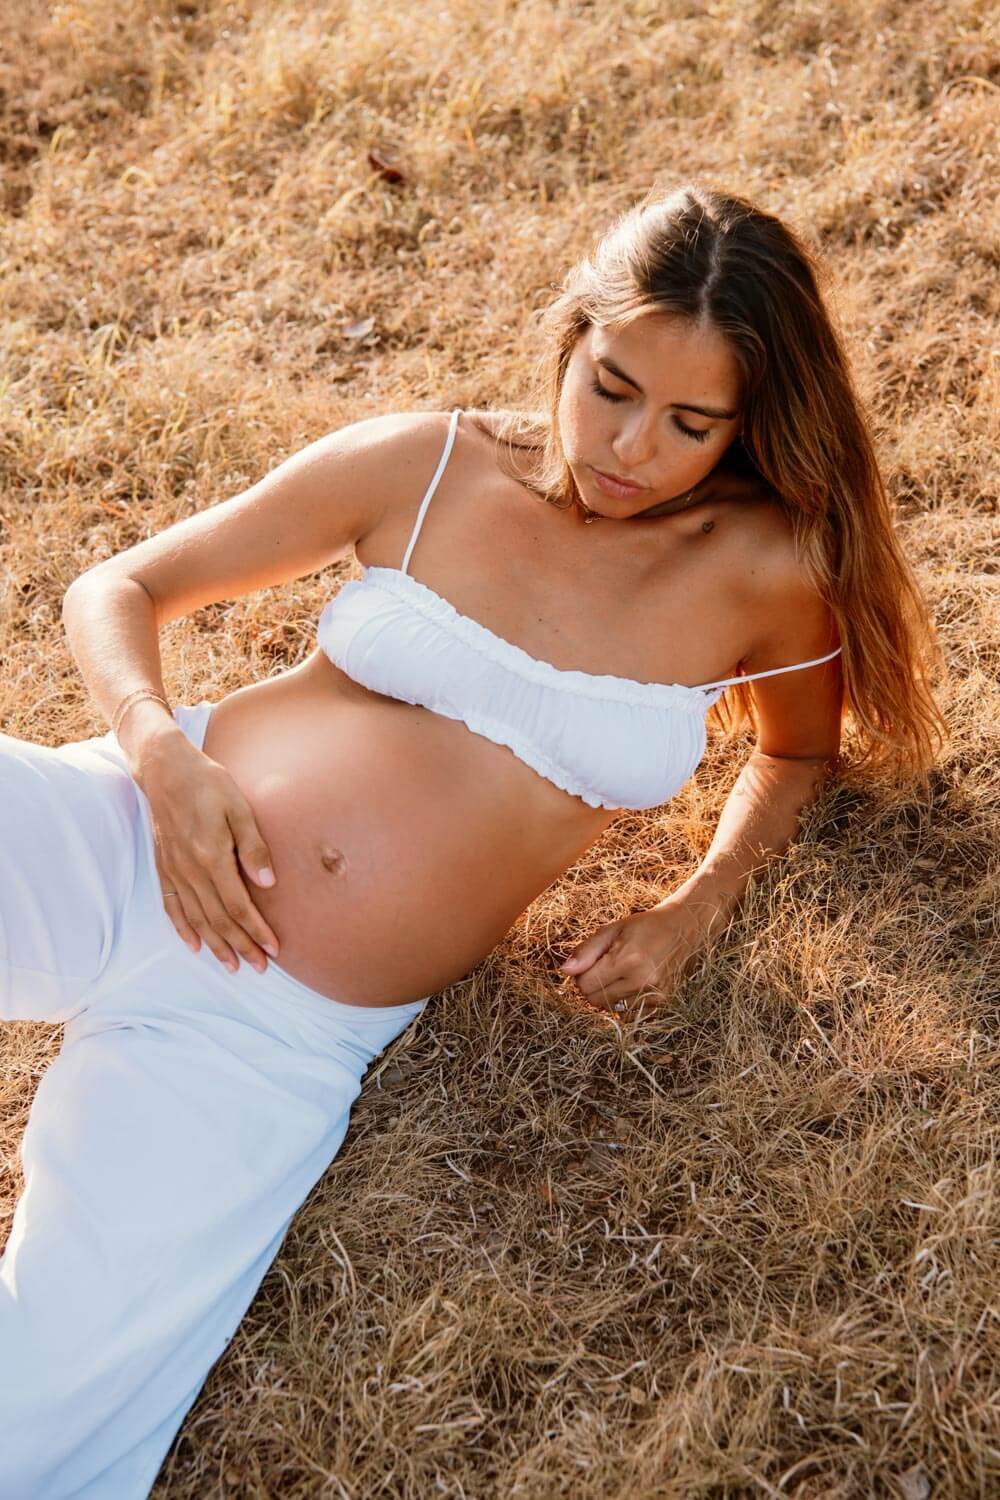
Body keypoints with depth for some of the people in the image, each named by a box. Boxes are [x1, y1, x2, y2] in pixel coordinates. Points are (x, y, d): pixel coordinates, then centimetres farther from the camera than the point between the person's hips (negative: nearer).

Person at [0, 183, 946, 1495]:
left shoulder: (764, 574, 2)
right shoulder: (425, 464, 3)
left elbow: (800, 755, 23)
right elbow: (117, 589, 9)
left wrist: (696, 912, 4)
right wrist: (161, 749, -13)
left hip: (277, 1032, -1)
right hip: (115, 842, 2)